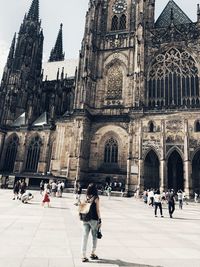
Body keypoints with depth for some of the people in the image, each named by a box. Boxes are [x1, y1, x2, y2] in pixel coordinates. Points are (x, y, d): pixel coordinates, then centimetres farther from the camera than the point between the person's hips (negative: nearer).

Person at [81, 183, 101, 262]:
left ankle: (83, 256, 7)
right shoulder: (96, 198, -10)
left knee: (84, 237, 7)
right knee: (95, 236, 16)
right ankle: (92, 253, 26)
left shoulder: (85, 197, 2)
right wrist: (100, 220, -2)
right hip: (93, 220, -3)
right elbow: (97, 210, -9)